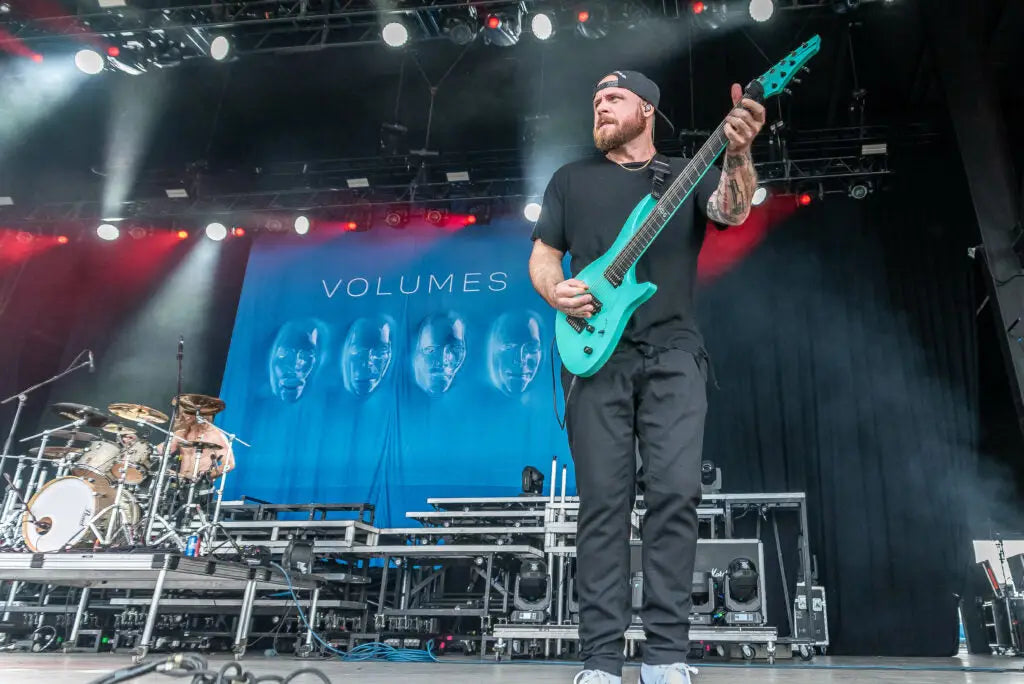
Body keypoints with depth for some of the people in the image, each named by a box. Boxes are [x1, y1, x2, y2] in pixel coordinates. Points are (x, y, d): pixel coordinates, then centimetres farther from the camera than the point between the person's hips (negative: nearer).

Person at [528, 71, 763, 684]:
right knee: (603, 502, -4)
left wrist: (738, 154, -27)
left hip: (672, 352, 0)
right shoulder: (571, 179, 19)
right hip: (597, 354, 1)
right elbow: (542, 254, 15)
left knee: (675, 492, -11)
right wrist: (556, 292, -8)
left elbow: (733, 211, -6)